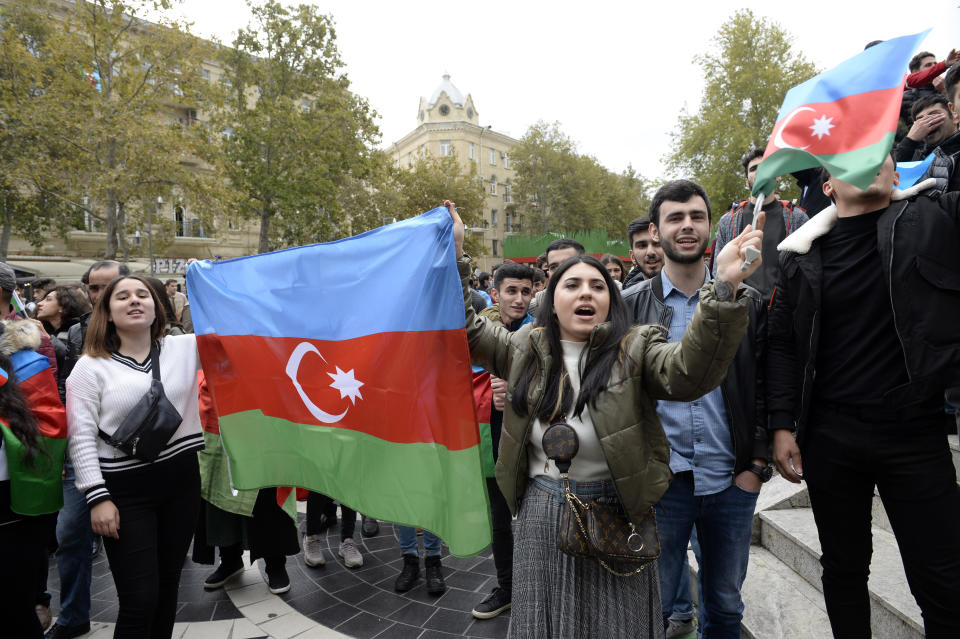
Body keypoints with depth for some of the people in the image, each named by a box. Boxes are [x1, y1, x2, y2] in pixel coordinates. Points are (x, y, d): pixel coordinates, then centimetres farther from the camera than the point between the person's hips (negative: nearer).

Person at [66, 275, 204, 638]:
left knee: (168, 587, 16)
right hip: (125, 489, -3)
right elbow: (81, 437, -6)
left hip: (181, 481, 3)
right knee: (139, 599, 0)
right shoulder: (91, 366, -3)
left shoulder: (185, 348, 4)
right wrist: (97, 496, -12)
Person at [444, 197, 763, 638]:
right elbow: (466, 330, 5)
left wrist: (723, 288, -37)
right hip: (541, 516, 2)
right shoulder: (526, 348, 2)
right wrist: (453, 255, -3)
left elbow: (688, 372, -23)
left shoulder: (635, 348, -6)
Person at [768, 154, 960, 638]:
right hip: (829, 437, 1)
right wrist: (782, 426, -2)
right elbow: (782, 345, 4)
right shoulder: (803, 254, 3)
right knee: (843, 567, 15)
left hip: (916, 433, 0)